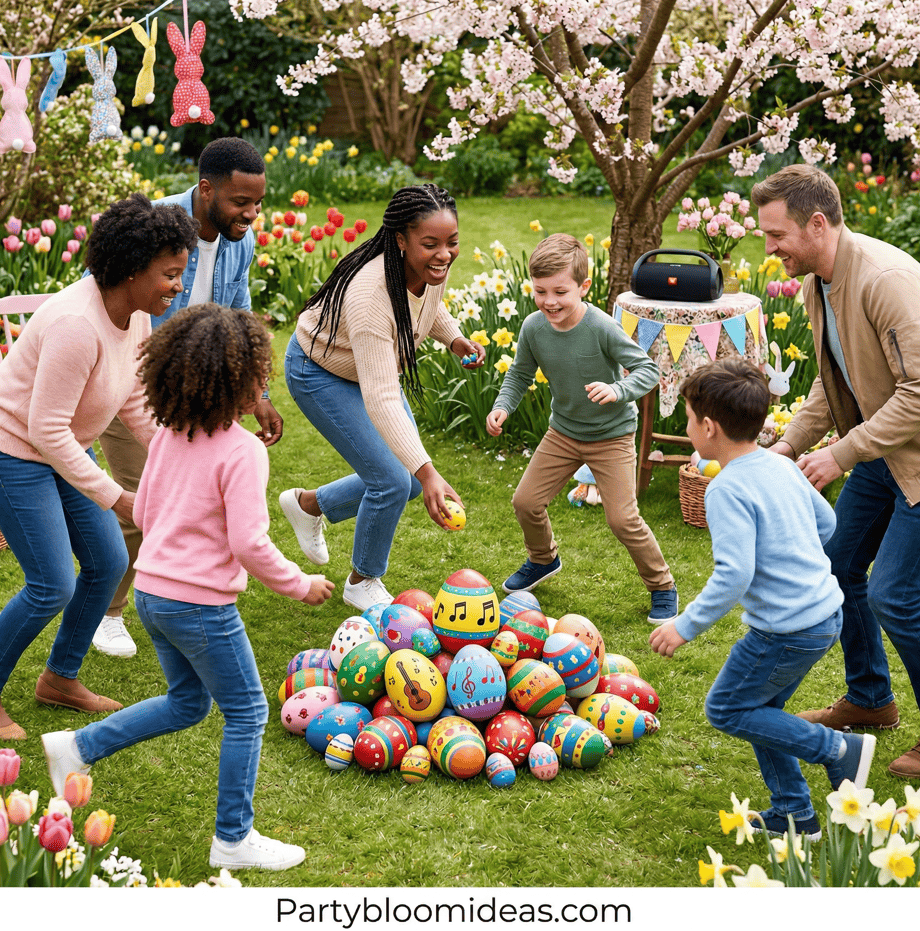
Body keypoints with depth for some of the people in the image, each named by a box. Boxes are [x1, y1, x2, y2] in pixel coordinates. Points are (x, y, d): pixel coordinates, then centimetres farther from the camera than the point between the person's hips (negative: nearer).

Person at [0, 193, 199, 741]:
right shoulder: (77, 325, -32)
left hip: (65, 448, 9)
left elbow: (137, 403, 8)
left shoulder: (138, 316, -4)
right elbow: (46, 430, -30)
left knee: (108, 563, 10)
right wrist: (114, 498, -27)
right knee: (54, 586, -8)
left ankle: (61, 678, 29)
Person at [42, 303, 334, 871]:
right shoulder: (243, 451, -20)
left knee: (187, 703, 27)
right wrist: (301, 586, -8)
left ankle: (78, 748, 23)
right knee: (247, 713, 9)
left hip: (152, 590, 8)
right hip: (202, 605, -8)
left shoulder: (170, 434, 3)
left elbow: (143, 511, 12)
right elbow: (250, 543, -22)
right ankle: (234, 840, 16)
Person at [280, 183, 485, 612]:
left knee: (410, 479, 6)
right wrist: (427, 473, -53)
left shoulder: (433, 266, -19)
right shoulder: (371, 295, -42)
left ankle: (308, 503, 29)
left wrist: (455, 338, -11)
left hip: (372, 367, 8)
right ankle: (363, 582, 15)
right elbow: (381, 399, -46)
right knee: (392, 480, -11)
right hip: (320, 372, -8)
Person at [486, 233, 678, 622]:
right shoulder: (533, 328, -14)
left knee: (622, 519, -10)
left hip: (612, 434, -5)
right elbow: (520, 374, 4)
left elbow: (648, 369, -23)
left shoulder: (602, 328, -28)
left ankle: (662, 586, 14)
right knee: (525, 501, 4)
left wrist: (617, 390, -41)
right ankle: (543, 559, 36)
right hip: (563, 431, 5)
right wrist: (502, 406, -13)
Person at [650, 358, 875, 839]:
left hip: (787, 631, -9)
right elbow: (826, 521, 20)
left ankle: (838, 749, 5)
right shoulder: (781, 467, 5)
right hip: (825, 613, 9)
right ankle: (794, 815, 26)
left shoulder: (728, 489, -21)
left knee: (726, 709, 9)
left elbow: (733, 575, -28)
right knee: (760, 709, 21)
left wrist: (685, 626, -19)